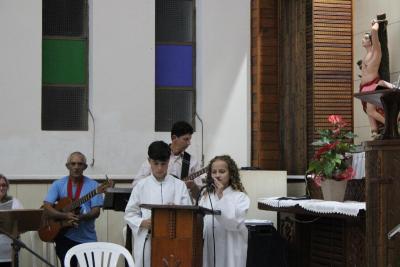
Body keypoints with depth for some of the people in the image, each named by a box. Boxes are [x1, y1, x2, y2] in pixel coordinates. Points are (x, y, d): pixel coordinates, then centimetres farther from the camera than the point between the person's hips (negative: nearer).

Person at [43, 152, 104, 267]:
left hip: (87, 238, 0)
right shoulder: (58, 184, 3)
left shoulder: (93, 185, 0)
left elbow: (96, 212, -7)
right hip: (65, 237, 0)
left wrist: (80, 217, -25)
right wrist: (65, 216, -22)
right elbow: (47, 207, -7)